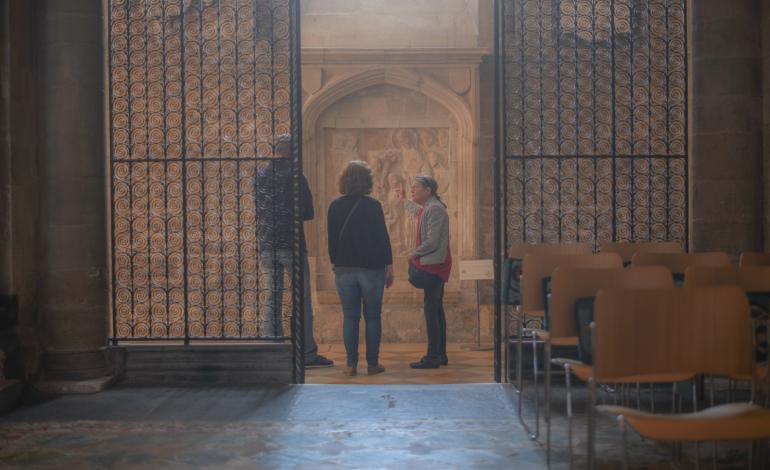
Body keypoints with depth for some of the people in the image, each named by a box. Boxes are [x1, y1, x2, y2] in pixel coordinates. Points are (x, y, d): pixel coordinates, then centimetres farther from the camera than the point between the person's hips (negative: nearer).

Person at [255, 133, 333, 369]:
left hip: (266, 245, 5)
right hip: (291, 244, -5)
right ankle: (308, 352, 4)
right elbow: (308, 212, -5)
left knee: (271, 299, 8)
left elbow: (258, 210, 15)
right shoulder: (295, 175, -8)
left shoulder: (260, 174, 7)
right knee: (302, 299, 2)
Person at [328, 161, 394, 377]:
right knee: (372, 317, 6)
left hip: (344, 269, 2)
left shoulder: (335, 206, 1)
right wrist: (389, 266, 2)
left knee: (350, 317, 7)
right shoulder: (373, 205, -6)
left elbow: (332, 239, 5)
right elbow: (383, 237, -4)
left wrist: (335, 265, 13)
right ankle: (373, 363, 8)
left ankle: (351, 364, 6)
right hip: (372, 268, -2)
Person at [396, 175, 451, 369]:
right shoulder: (427, 208, 15)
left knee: (431, 310, -10)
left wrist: (415, 253, -10)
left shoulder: (435, 210, -16)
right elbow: (416, 210, 42)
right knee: (436, 310, 13)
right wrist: (403, 199, 55)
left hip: (433, 266, -11)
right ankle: (440, 354, 20)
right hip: (432, 265, 11)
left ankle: (432, 357, -8)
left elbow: (432, 242, -23)